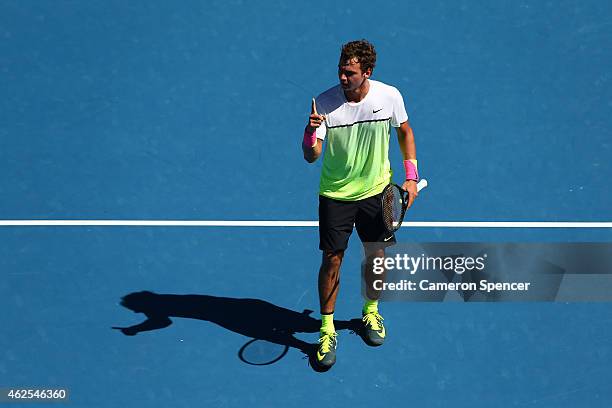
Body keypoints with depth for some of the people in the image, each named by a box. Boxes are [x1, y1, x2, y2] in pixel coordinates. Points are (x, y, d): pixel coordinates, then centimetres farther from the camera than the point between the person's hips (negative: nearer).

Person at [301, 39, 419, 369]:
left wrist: (411, 176, 0)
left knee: (376, 256, 12)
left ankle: (371, 313, 38)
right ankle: (327, 332, 13)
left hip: (376, 190, 2)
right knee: (332, 260, -2)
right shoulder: (324, 103, -18)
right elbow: (311, 156, -20)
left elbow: (404, 131, 7)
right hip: (335, 194, -2)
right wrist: (311, 132, -42)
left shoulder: (390, 96, -12)